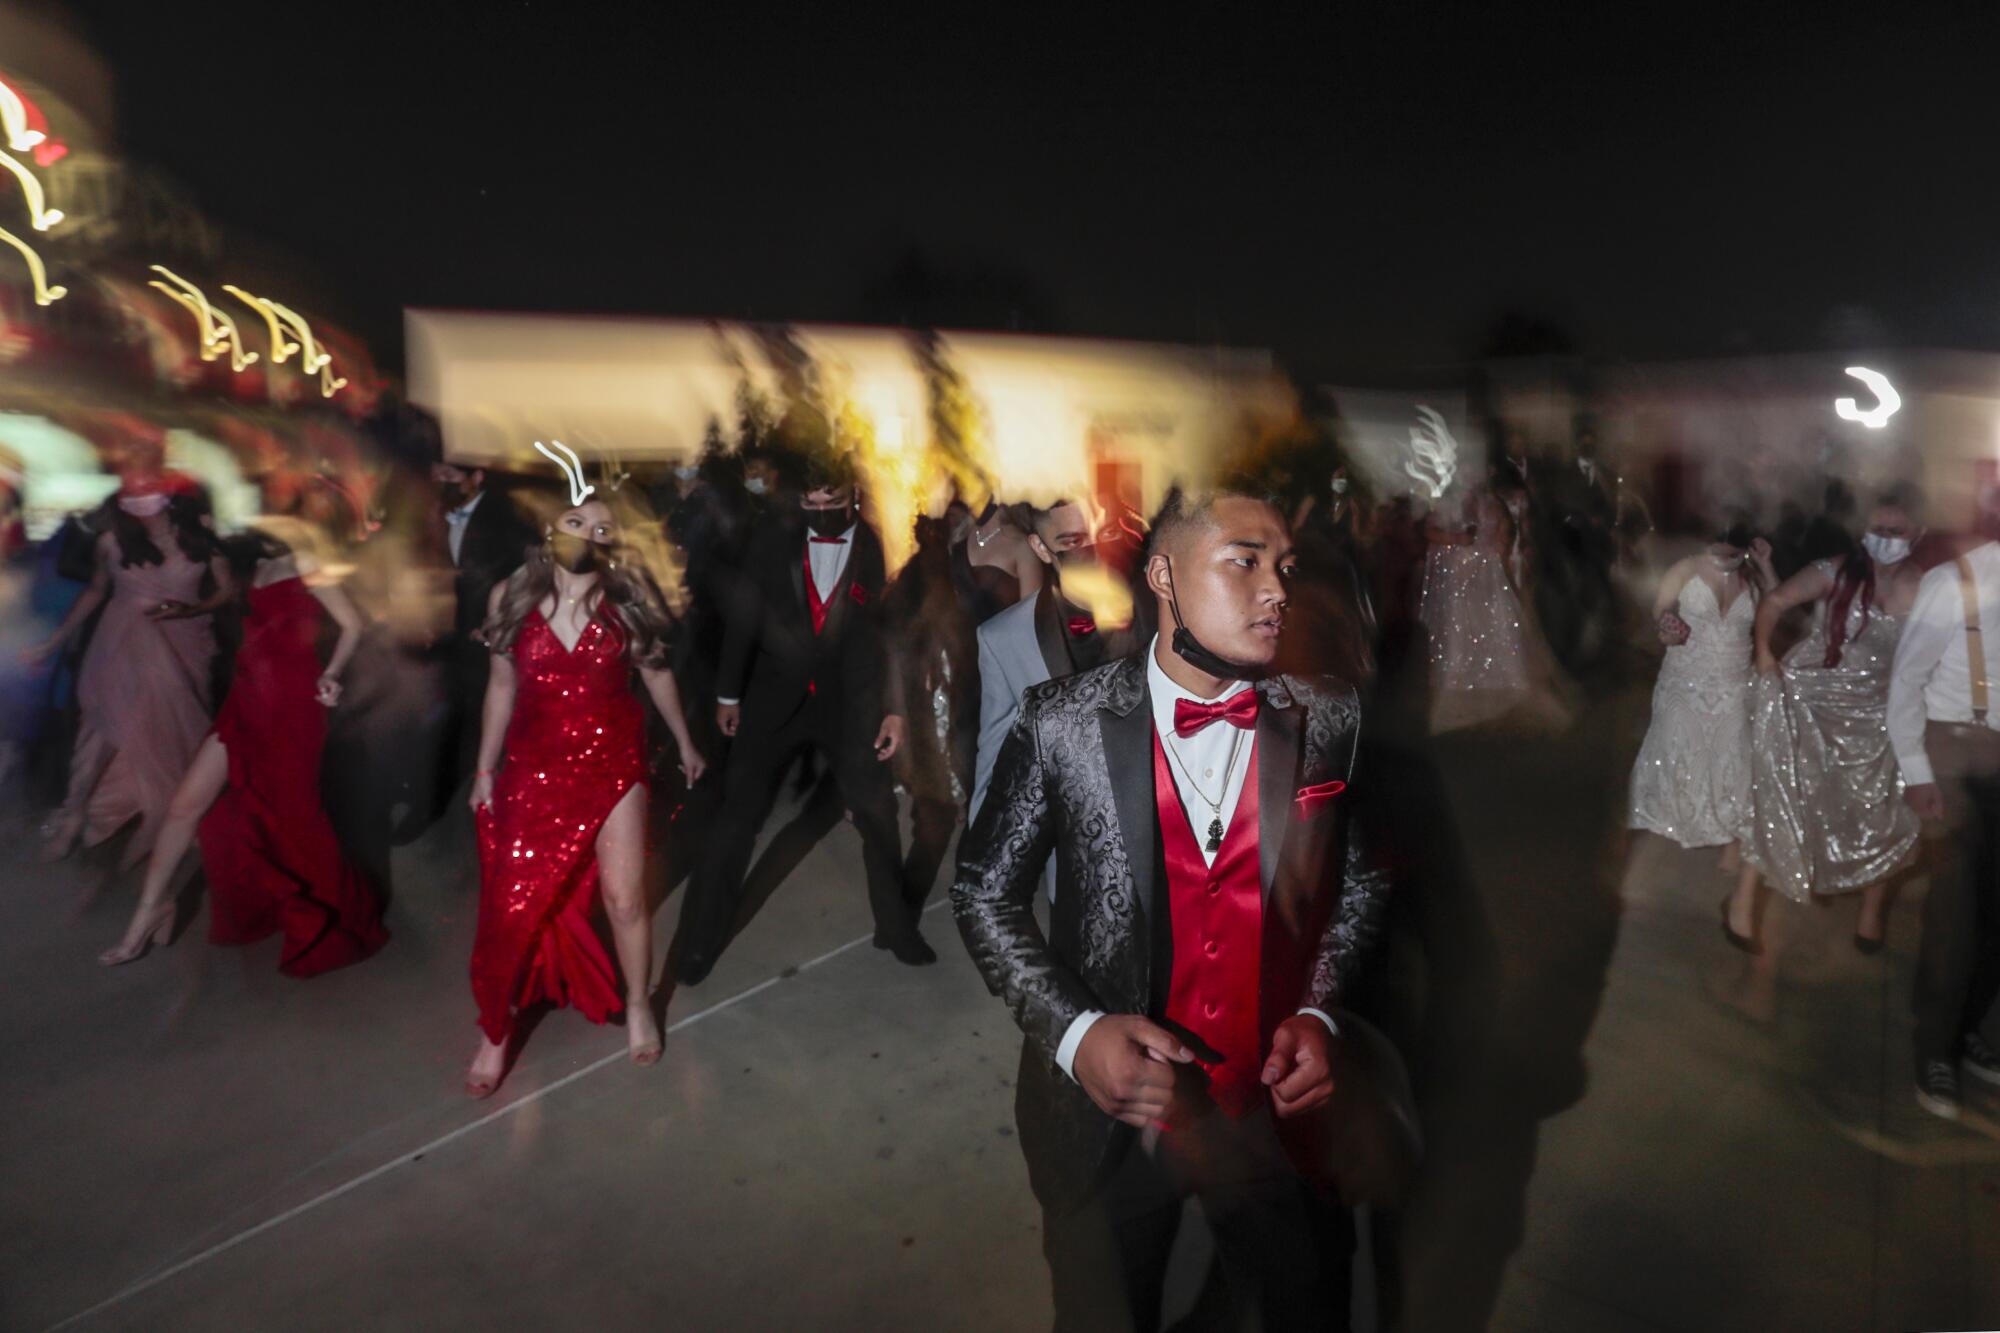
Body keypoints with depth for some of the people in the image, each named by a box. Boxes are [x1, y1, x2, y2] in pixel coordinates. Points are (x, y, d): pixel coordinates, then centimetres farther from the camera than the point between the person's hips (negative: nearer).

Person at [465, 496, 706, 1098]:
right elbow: (502, 685, 5)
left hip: (613, 761, -1)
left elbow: (655, 671, 4)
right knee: (514, 907, 5)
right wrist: (485, 769, 8)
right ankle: (496, 1029, 29)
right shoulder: (511, 596, -4)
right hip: (534, 768, 1)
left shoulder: (627, 597, -8)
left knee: (625, 898, 0)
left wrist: (684, 742, 13)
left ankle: (638, 1006, 28)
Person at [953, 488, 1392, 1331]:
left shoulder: (1330, 721, -8)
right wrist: (1073, 1031, -17)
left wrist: (1319, 1012, -8)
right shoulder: (1062, 722, -14)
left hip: (1280, 1106, 2)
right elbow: (985, 892, -6)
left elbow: (1358, 885, 5)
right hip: (1108, 1110, -1)